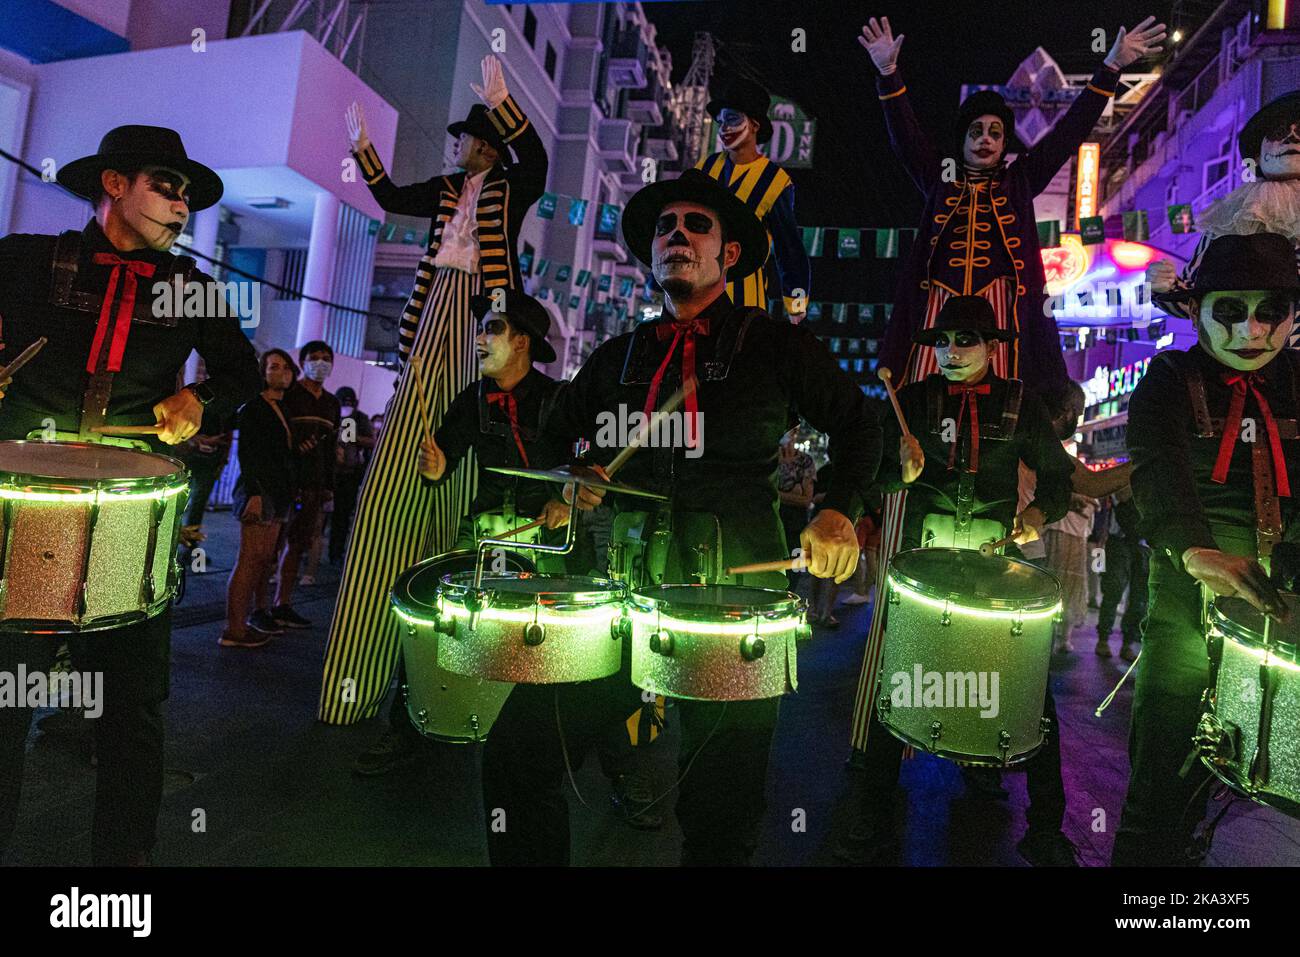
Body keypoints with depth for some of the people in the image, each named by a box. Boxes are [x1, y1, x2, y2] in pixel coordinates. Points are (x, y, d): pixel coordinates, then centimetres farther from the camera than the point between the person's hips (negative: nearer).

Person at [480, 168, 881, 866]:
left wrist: (839, 511, 1)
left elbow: (855, 422, 16)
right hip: (621, 586, 3)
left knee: (721, 816, 3)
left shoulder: (777, 347, 6)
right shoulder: (617, 357, 15)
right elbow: (554, 437, 27)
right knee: (515, 751, -2)